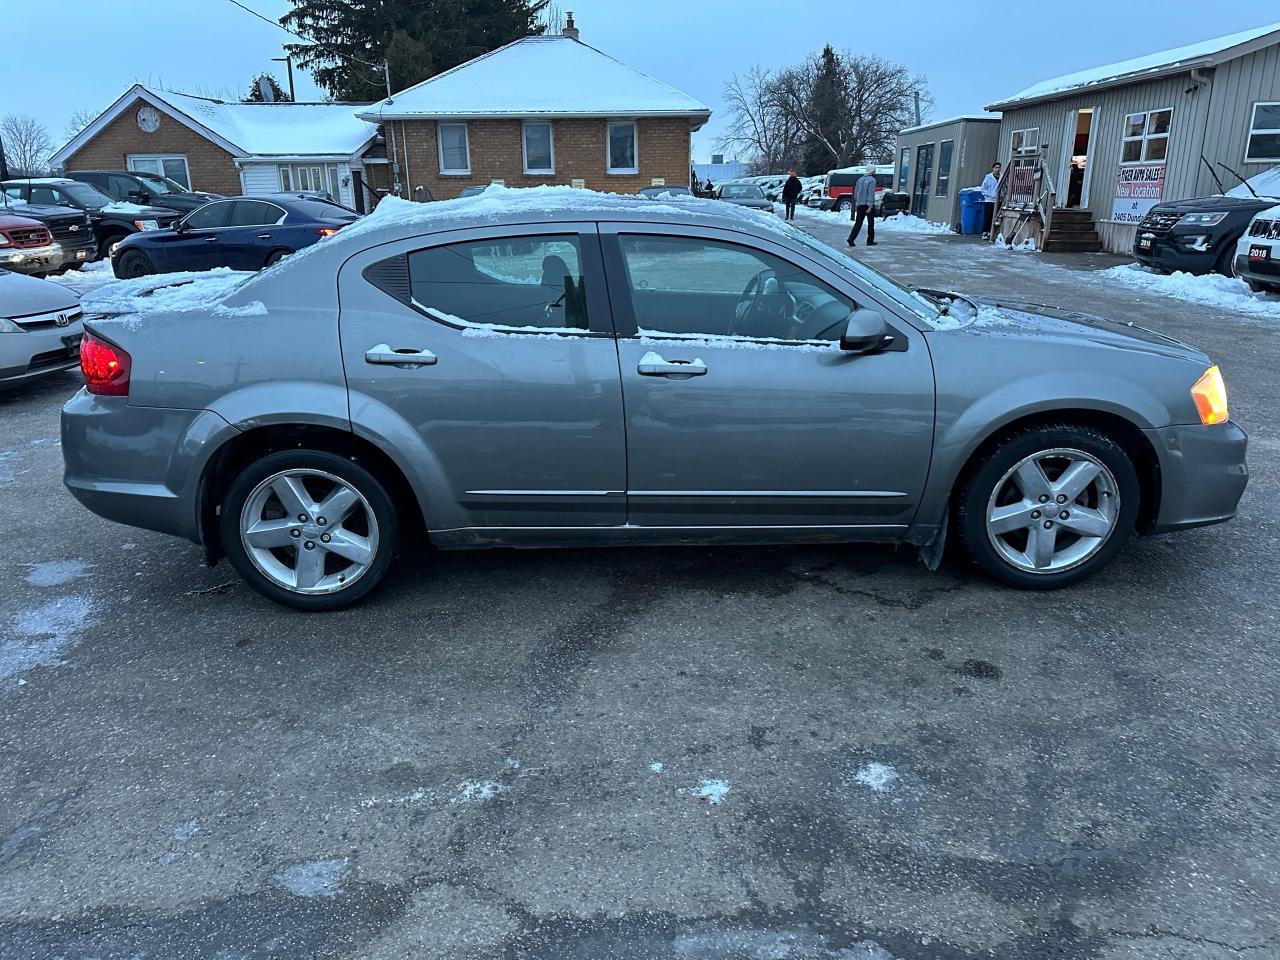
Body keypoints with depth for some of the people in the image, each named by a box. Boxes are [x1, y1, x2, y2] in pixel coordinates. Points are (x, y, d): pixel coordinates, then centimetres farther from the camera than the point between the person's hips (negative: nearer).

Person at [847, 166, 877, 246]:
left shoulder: (860, 179, 13)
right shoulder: (872, 180, -8)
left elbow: (855, 193, 16)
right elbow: (871, 194, -16)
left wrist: (856, 204, 24)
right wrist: (870, 206, -20)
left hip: (860, 205, 5)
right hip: (868, 205, -5)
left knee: (858, 223, 2)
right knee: (871, 223, 7)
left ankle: (851, 238, -14)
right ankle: (870, 241, 11)